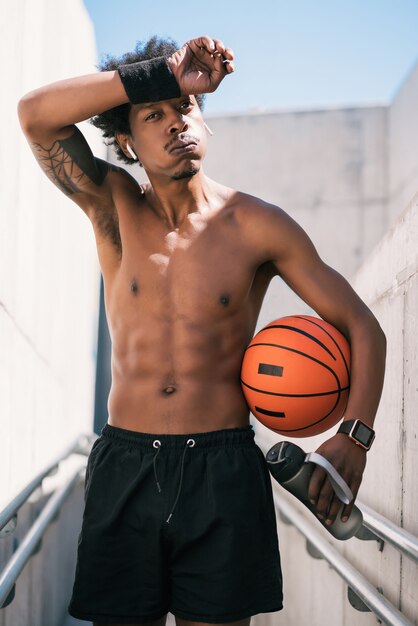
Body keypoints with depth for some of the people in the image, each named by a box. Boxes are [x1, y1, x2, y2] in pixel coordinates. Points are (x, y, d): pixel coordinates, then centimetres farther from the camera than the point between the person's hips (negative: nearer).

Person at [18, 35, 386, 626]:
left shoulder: (257, 225, -1)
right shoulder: (115, 207, 3)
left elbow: (362, 327, 4)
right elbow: (36, 114, -13)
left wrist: (353, 434, -11)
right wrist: (162, 74, -15)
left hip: (223, 472, -1)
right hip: (125, 467, 1)